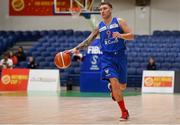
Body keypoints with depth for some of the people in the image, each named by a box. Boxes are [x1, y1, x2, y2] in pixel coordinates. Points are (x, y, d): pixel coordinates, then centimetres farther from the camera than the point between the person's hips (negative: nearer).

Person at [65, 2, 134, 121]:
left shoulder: (119, 21, 0)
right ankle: (124, 111, -7)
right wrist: (75, 49, -1)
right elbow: (88, 41, 10)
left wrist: (120, 35, -24)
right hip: (107, 57, 1)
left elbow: (131, 36, -5)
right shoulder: (99, 27, 8)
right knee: (114, 82, -18)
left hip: (120, 56, 0)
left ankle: (112, 88, 45)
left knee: (122, 86, 6)